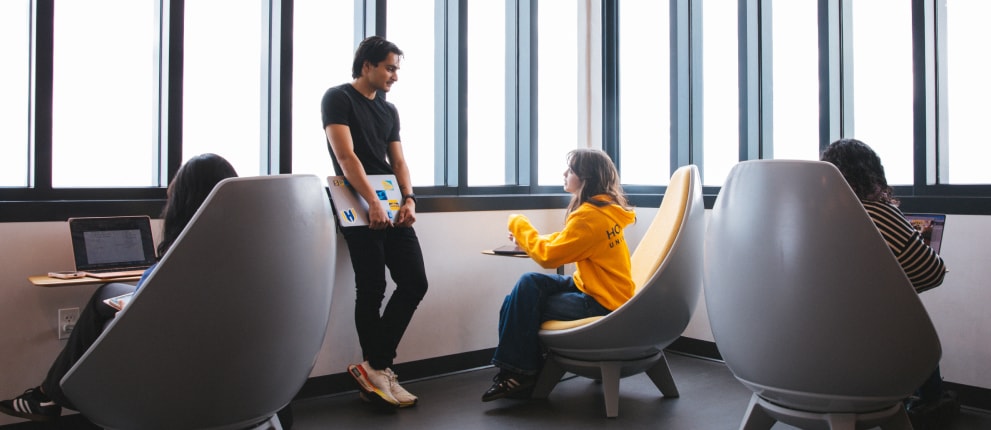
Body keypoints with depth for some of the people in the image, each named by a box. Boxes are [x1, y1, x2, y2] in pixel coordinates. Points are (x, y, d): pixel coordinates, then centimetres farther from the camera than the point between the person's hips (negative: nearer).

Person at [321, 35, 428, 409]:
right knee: (372, 290, -5)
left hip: (391, 207, 7)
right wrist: (373, 203, -23)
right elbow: (345, 155, -14)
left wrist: (408, 199, -4)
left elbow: (398, 161, 15)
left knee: (415, 282, -1)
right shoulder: (338, 98, -1)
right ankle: (376, 370, 9)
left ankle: (374, 369, 7)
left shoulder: (389, 110, 19)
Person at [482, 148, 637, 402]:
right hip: (590, 287, 9)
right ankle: (515, 367, 2)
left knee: (525, 306, -8)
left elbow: (548, 255, -20)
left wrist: (519, 224, -7)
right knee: (529, 283, -2)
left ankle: (521, 372, 13)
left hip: (602, 304, -9)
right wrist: (527, 237, 0)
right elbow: (563, 241, 15)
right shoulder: (603, 208, 8)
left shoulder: (591, 216, -23)